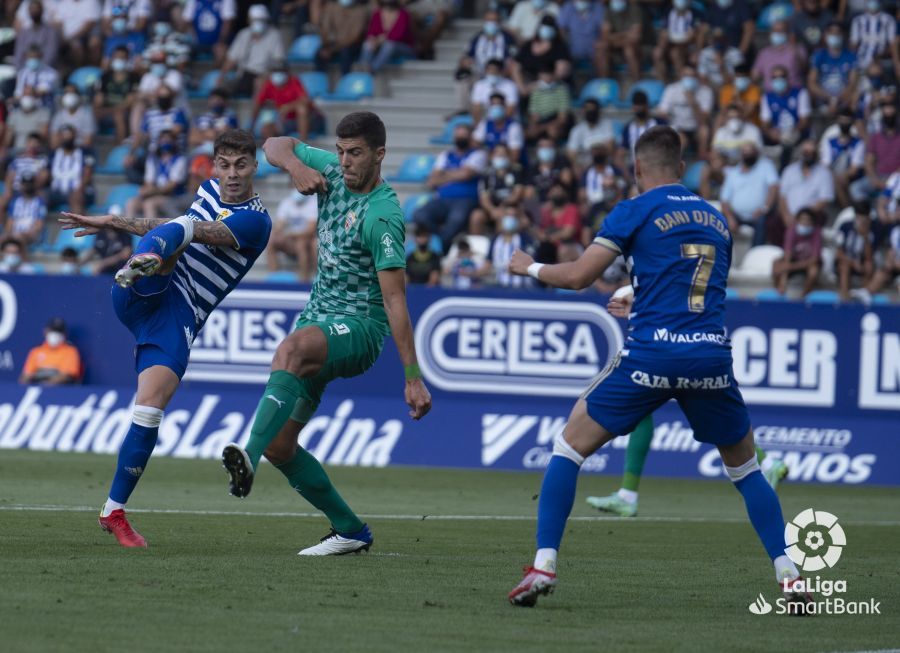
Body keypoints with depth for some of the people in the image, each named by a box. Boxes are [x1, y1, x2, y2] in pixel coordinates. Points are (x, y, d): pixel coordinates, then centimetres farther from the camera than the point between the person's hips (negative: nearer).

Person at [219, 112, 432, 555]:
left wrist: (413, 377, -23)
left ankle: (248, 459, -56)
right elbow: (275, 146, 17)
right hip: (319, 320, 8)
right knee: (279, 445, 1)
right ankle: (349, 531, 14)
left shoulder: (382, 215, -17)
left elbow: (394, 299, -21)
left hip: (359, 328, -8)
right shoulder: (333, 174, 5)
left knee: (291, 349, -41)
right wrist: (295, 166, -7)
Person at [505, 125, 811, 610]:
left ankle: (544, 566, -2)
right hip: (712, 355, 4)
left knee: (568, 447, 9)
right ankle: (788, 575, 9)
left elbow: (578, 276, -2)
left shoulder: (636, 211, 3)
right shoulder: (716, 219, 18)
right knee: (745, 466, 20)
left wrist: (530, 267, 17)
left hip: (651, 353, -4)